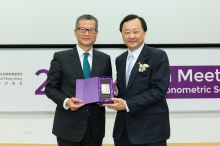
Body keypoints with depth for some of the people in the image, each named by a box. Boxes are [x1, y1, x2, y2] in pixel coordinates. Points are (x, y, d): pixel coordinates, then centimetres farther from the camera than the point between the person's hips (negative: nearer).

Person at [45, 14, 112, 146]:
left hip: (95, 125, 3)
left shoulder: (105, 59, 8)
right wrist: (65, 101, -18)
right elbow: (50, 87, -1)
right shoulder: (61, 57, -1)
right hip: (69, 125, -2)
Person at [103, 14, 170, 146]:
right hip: (123, 129, 6)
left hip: (150, 129, -5)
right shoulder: (120, 60, 13)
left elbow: (159, 90, -16)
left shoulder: (158, 56, -7)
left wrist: (128, 104, -20)